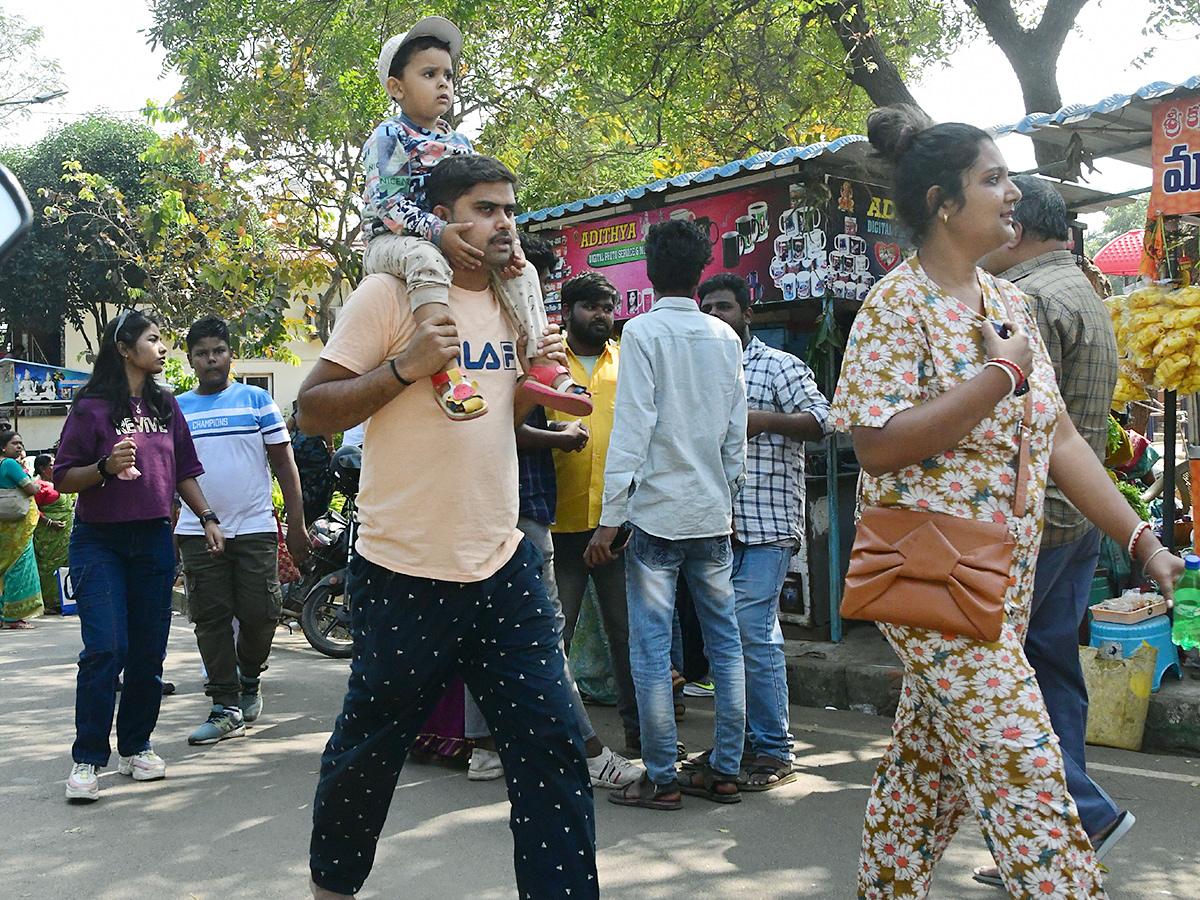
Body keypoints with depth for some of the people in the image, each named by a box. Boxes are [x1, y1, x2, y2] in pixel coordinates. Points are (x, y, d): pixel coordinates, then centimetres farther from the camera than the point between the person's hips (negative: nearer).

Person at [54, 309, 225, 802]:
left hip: (154, 540, 5)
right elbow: (64, 478, -5)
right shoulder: (92, 407, -4)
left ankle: (136, 746, 19)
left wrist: (208, 517, 10)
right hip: (99, 543, -5)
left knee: (149, 651, 5)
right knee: (105, 650, -13)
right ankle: (87, 759, -3)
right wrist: (106, 468, -22)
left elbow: (184, 470, 18)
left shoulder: (166, 405, 12)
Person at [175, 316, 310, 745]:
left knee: (260, 614, -4)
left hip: (255, 528, -1)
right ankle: (226, 706, 7)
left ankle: (250, 677, 25)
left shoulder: (257, 400, 6)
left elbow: (284, 463, 5)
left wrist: (297, 524, -1)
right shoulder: (176, 409, 11)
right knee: (211, 620, 0)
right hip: (197, 531, 2)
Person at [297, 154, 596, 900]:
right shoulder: (391, 294, -7)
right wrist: (406, 366, -20)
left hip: (504, 566, 5)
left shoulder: (514, 302, 13)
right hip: (406, 572, -5)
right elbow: (312, 411, -9)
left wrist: (533, 383, 6)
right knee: (368, 753, 11)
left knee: (554, 749, 1)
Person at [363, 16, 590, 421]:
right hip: (391, 241, -7)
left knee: (521, 272, -8)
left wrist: (508, 242, -6)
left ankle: (542, 366, -18)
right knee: (425, 259, -40)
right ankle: (446, 373, -51)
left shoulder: (459, 143, 16)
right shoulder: (387, 137, -4)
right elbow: (383, 203, -16)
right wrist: (438, 233, -28)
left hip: (452, 243, 7)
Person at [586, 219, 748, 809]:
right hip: (714, 513, 6)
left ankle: (662, 777, 5)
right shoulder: (725, 338, 10)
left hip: (658, 510, -6)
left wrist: (610, 517, -10)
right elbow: (737, 431, 14)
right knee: (724, 642, 9)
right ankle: (724, 771, 16)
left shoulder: (643, 332, -7)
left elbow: (631, 428, -12)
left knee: (651, 648, 0)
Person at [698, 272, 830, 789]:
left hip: (765, 526, -6)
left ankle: (774, 751, -3)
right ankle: (741, 737, 20)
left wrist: (763, 421, -16)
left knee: (753, 633, -11)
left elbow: (821, 420, -6)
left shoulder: (780, 366, 2)